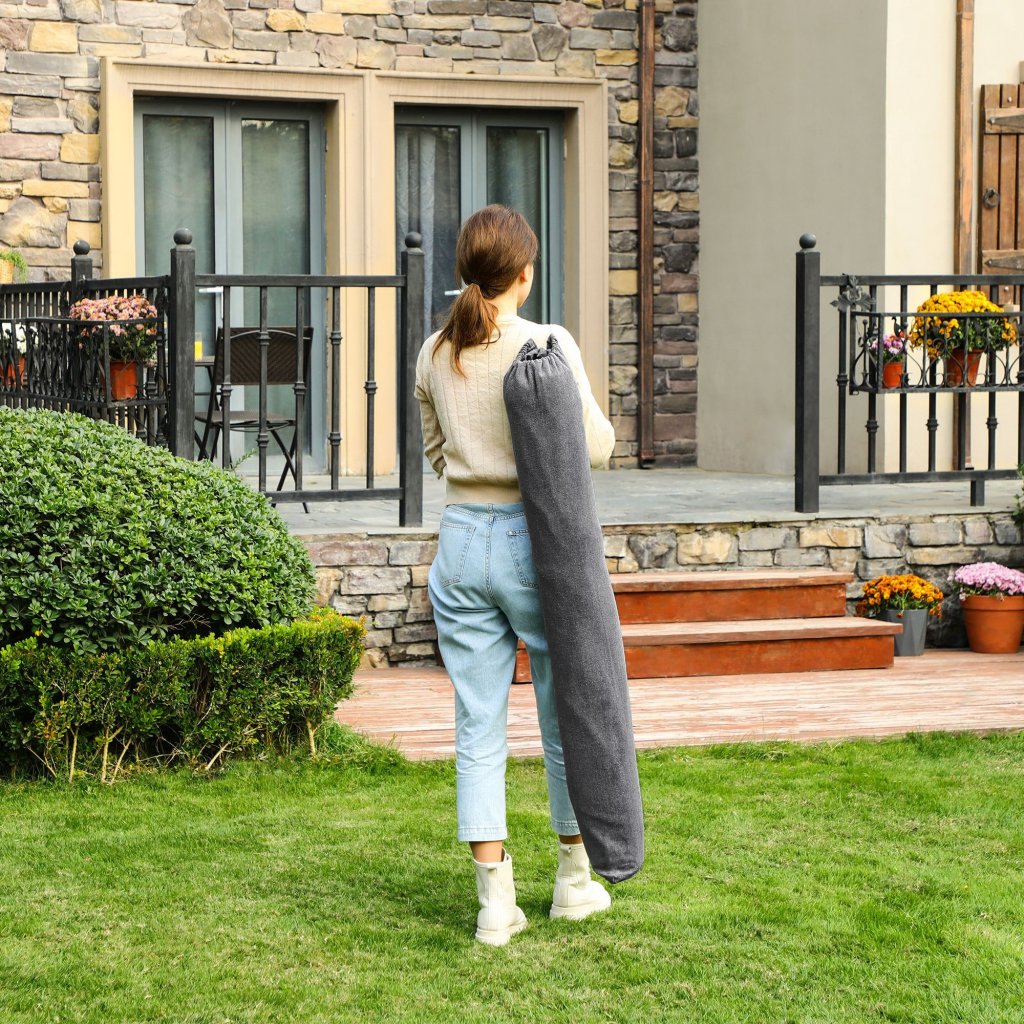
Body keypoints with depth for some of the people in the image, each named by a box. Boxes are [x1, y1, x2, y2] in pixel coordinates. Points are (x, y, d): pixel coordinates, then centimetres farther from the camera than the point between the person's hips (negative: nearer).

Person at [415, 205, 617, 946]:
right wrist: (599, 420, 11)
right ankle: (575, 875, 26)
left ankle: (495, 899, 4)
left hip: (463, 542, 4)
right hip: (534, 538, -3)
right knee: (565, 710, 14)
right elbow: (595, 446, -8)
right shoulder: (548, 346, -11)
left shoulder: (436, 355, 3)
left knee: (479, 726, 6)